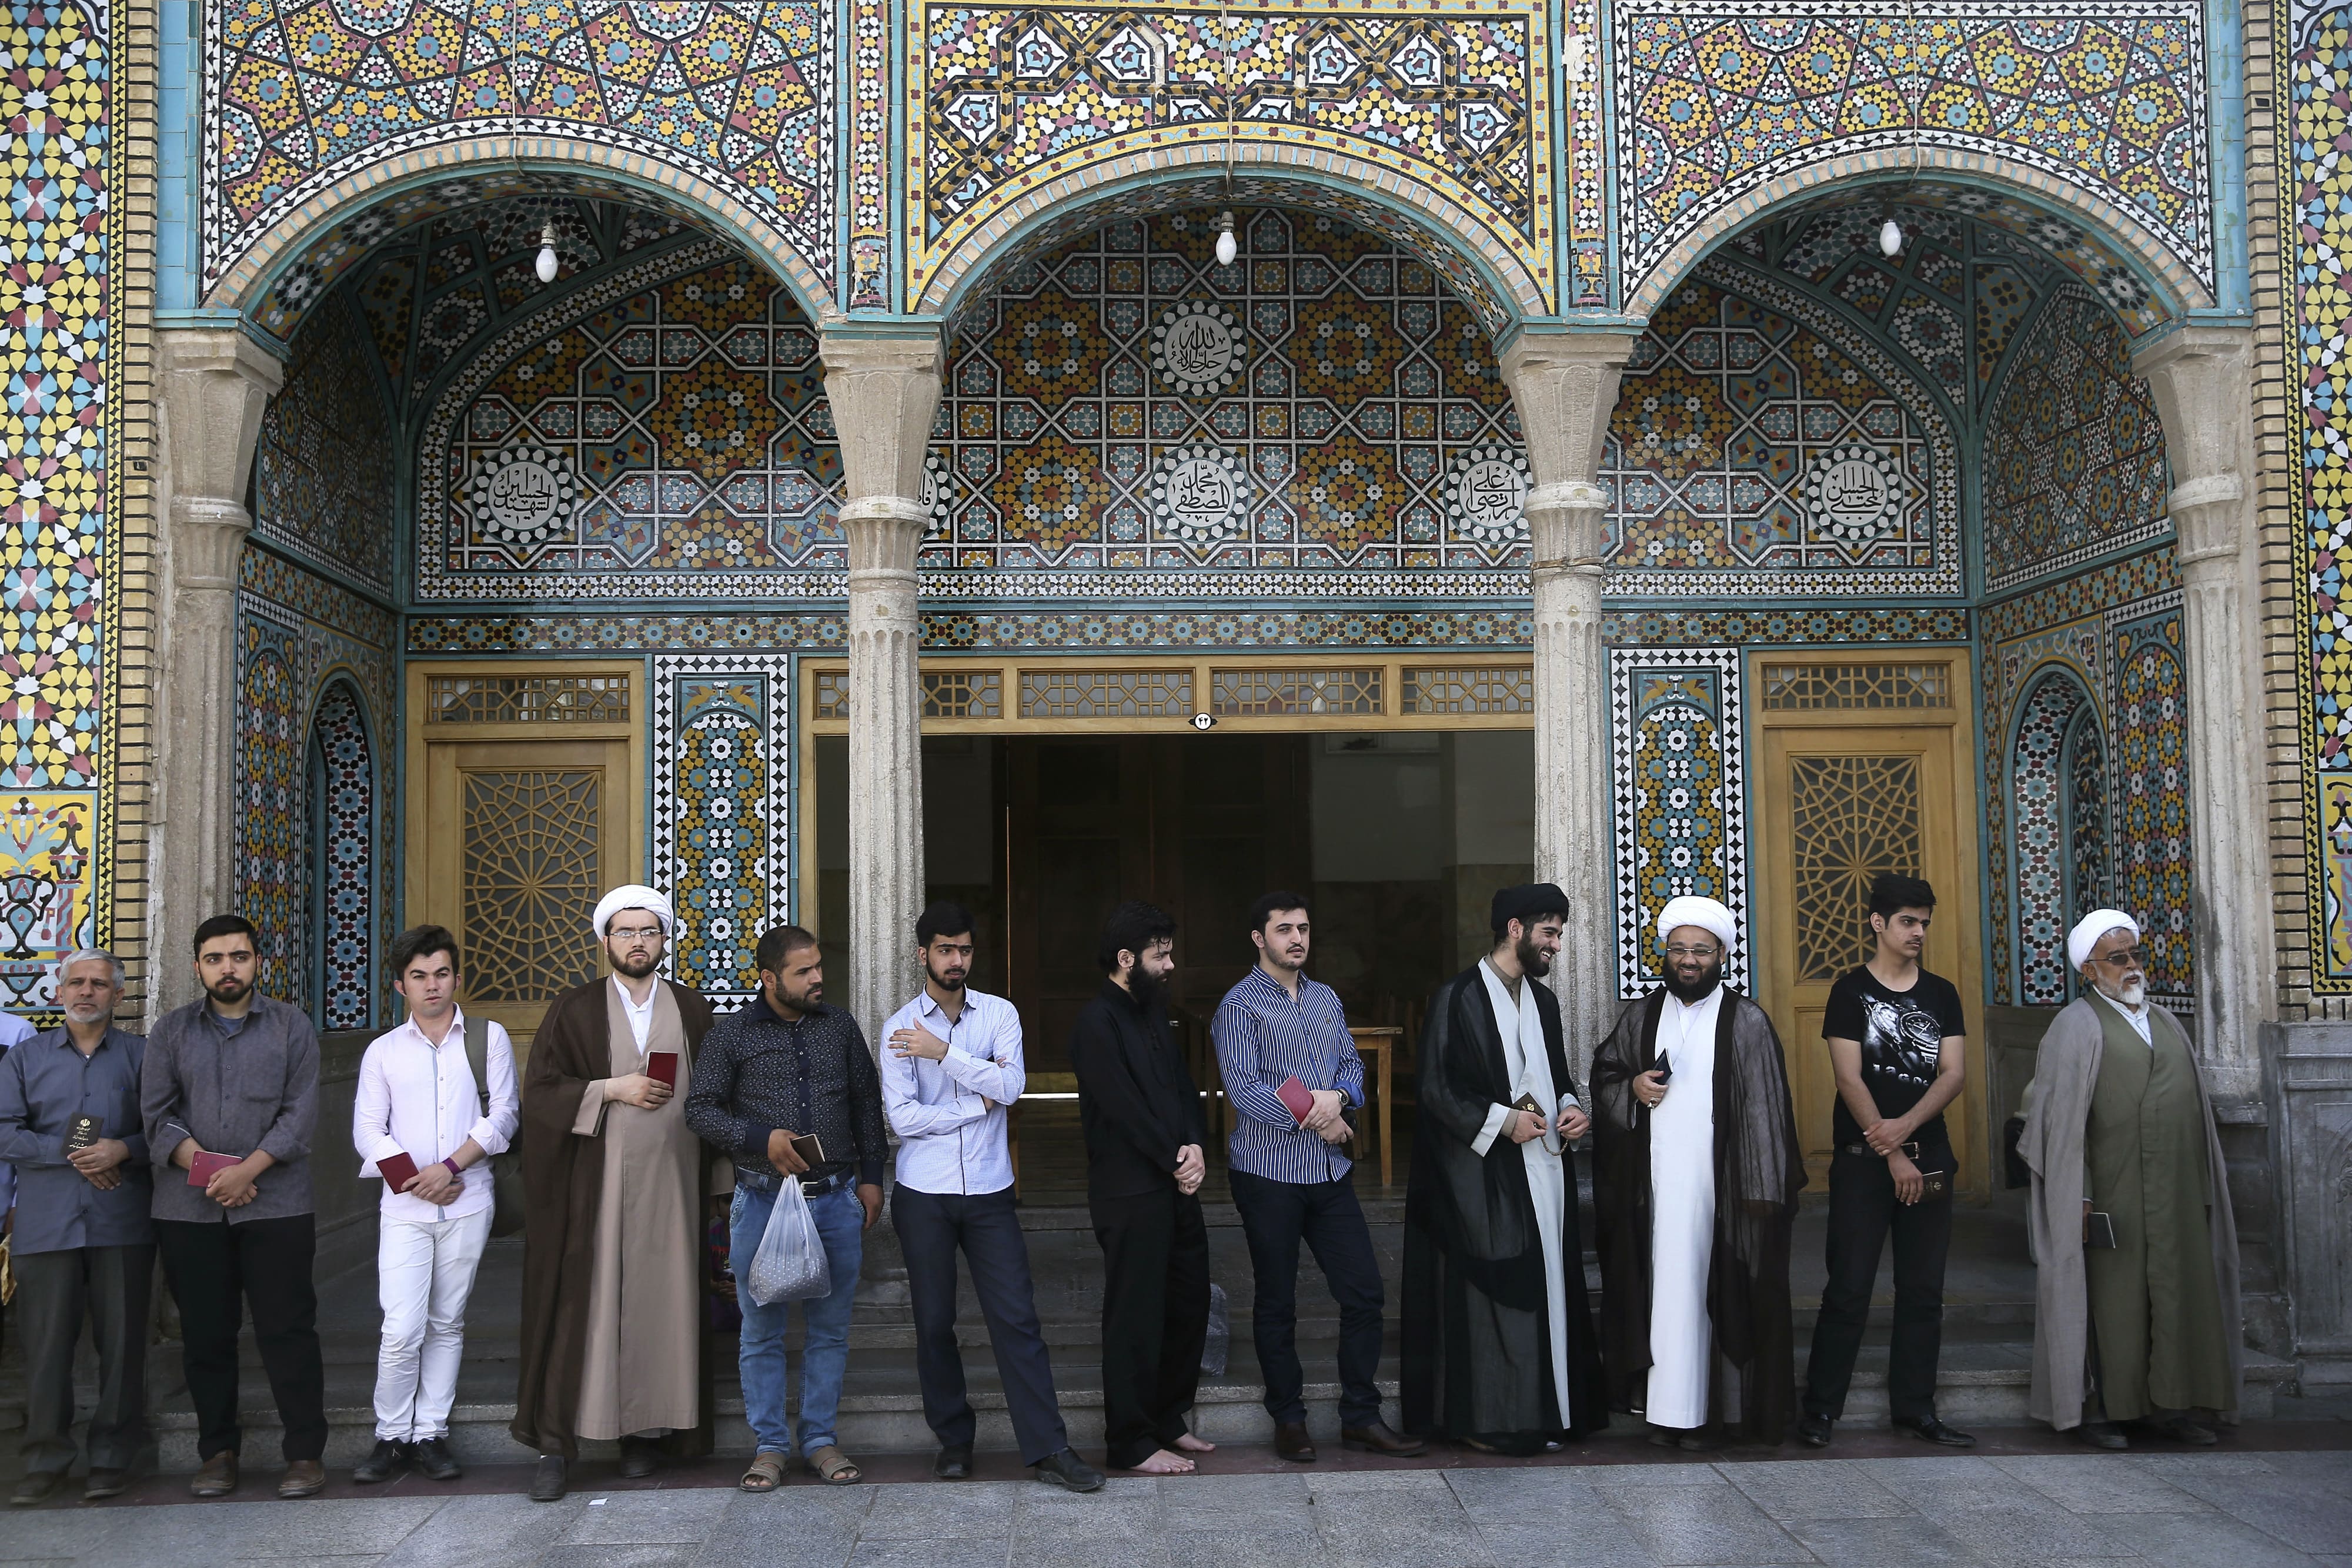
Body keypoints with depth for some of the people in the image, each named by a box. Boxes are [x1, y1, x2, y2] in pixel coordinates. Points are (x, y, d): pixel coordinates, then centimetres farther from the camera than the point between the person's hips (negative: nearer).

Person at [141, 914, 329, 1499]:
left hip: (276, 1205, -2)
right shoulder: (171, 1030, 10)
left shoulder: (291, 1025, 5)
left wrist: (248, 1169, -14)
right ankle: (218, 1452, 17)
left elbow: (302, 1111, -3)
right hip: (188, 1210, 2)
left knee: (287, 1329, -3)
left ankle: (305, 1452, 4)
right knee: (205, 1335, 7)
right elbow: (157, 1114, 2)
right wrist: (206, 1168, -12)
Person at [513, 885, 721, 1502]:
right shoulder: (573, 1011, 5)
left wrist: (717, 1183, 2)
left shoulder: (693, 1012, 10)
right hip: (594, 1185, -2)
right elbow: (539, 1091, -1)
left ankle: (647, 1429, 10)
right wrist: (614, 1091, -12)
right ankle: (556, 1442, -1)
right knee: (583, 1303, -5)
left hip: (670, 1180, 2)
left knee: (662, 1302, 1)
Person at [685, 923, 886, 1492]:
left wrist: (870, 1177, 10)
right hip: (762, 1201, -2)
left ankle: (821, 1438, 20)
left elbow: (867, 1103, 14)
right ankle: (770, 1445, 16)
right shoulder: (732, 1034, -1)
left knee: (830, 1327, 7)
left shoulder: (840, 1027, 8)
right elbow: (701, 1110, -1)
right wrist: (761, 1138, -14)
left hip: (837, 1199, 2)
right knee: (761, 1329, 4)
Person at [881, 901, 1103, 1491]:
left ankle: (1048, 1448, -2)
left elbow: (1011, 1085, -11)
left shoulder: (1000, 1014, 4)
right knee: (934, 1322, 7)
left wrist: (945, 1052, -16)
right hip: (924, 1196, 0)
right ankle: (953, 1438, 23)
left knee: (1016, 1317, -4)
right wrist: (980, 1102, -7)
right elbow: (902, 1117, -10)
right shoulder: (900, 1029, -1)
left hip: (989, 1192, 0)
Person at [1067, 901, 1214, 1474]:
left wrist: (1195, 1147, -4)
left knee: (1188, 1303, 15)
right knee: (1135, 1318, 0)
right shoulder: (1097, 1022, -14)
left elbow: (1183, 1085, 13)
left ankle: (1167, 1421, 29)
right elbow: (1126, 1109, -17)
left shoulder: (1151, 1013, 15)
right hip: (1131, 1194, -9)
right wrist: (1176, 1163, -10)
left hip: (1175, 1187, 9)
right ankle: (1132, 1443, 11)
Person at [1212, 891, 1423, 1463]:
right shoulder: (1240, 1006, -7)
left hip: (1330, 1171, 6)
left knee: (1363, 1291, 3)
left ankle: (1360, 1416, 13)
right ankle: (1289, 1420, 17)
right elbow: (1244, 1090, -15)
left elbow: (1352, 1063, 14)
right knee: (1276, 1303, 5)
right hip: (1268, 1174, -6)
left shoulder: (1325, 999, 14)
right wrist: (1314, 1120, -11)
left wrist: (1338, 1096, -9)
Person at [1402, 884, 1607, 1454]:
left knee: (1545, 1288, 8)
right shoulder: (1459, 998, -9)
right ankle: (1488, 1419, 5)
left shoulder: (1543, 1000, 14)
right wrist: (1501, 1121, -18)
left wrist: (1571, 1108, 2)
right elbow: (1436, 1090, -11)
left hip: (1544, 1167, 7)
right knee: (1490, 1293, -4)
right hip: (1485, 1175, -7)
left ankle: (1542, 1411, 16)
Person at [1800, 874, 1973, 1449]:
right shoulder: (1852, 990, -1)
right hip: (1863, 1158, -4)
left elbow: (1954, 1073, 2)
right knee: (1849, 1286, -5)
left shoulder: (1941, 994, 11)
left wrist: (1905, 1126, -14)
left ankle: (1914, 1407, 15)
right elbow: (1850, 1080, -7)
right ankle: (1821, 1407, 2)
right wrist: (1892, 1157, -11)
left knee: (1923, 1289, 6)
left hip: (1929, 1157, 4)